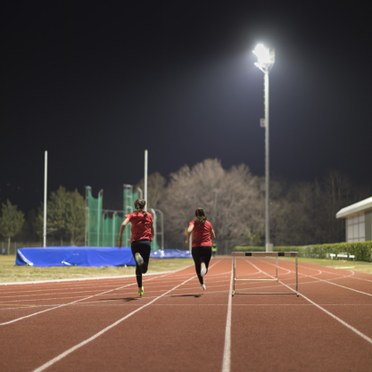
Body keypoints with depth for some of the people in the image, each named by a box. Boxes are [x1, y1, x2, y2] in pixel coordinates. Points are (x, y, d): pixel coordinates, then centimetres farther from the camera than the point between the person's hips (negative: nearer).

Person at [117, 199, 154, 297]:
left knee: (138, 267, 14)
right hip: (146, 242, -1)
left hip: (135, 242, 1)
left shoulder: (132, 215, 8)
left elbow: (123, 224, -11)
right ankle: (142, 261, -40)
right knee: (144, 269, -4)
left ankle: (140, 288, -1)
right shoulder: (149, 215, 11)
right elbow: (152, 232, 12)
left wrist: (120, 237, -7)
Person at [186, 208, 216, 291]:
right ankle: (203, 265, -33)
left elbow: (189, 231, -19)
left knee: (197, 267, 12)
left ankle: (202, 284, 0)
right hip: (207, 247, 1)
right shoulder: (208, 223, 9)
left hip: (196, 247, -1)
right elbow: (213, 237, 13)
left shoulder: (193, 222, 1)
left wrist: (187, 240, -4)